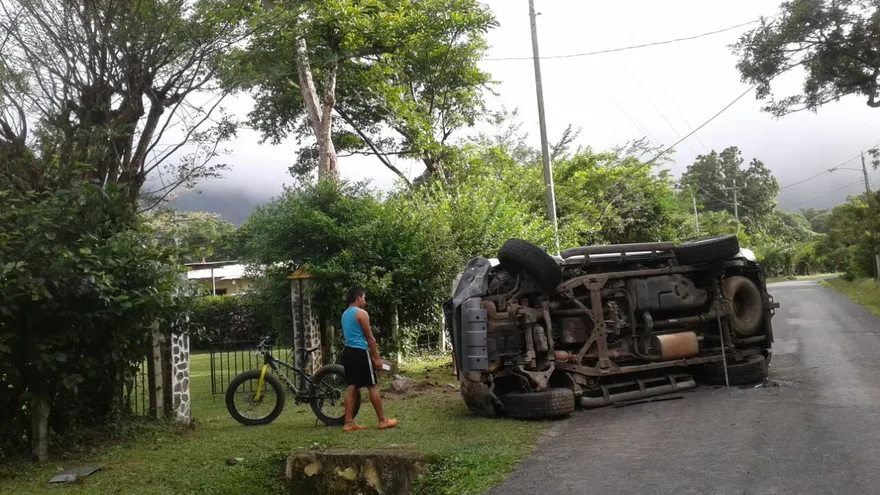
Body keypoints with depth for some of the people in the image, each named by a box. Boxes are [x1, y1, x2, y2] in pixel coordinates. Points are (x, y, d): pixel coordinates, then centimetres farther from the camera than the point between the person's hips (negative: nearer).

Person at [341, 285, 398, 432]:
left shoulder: (345, 314, 16)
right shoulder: (361, 313, -11)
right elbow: (369, 337, -12)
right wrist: (377, 357, -8)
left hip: (348, 352, 8)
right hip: (360, 352, -8)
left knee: (352, 387, 8)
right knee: (373, 386, 0)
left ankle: (348, 423, 7)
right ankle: (383, 421, 7)